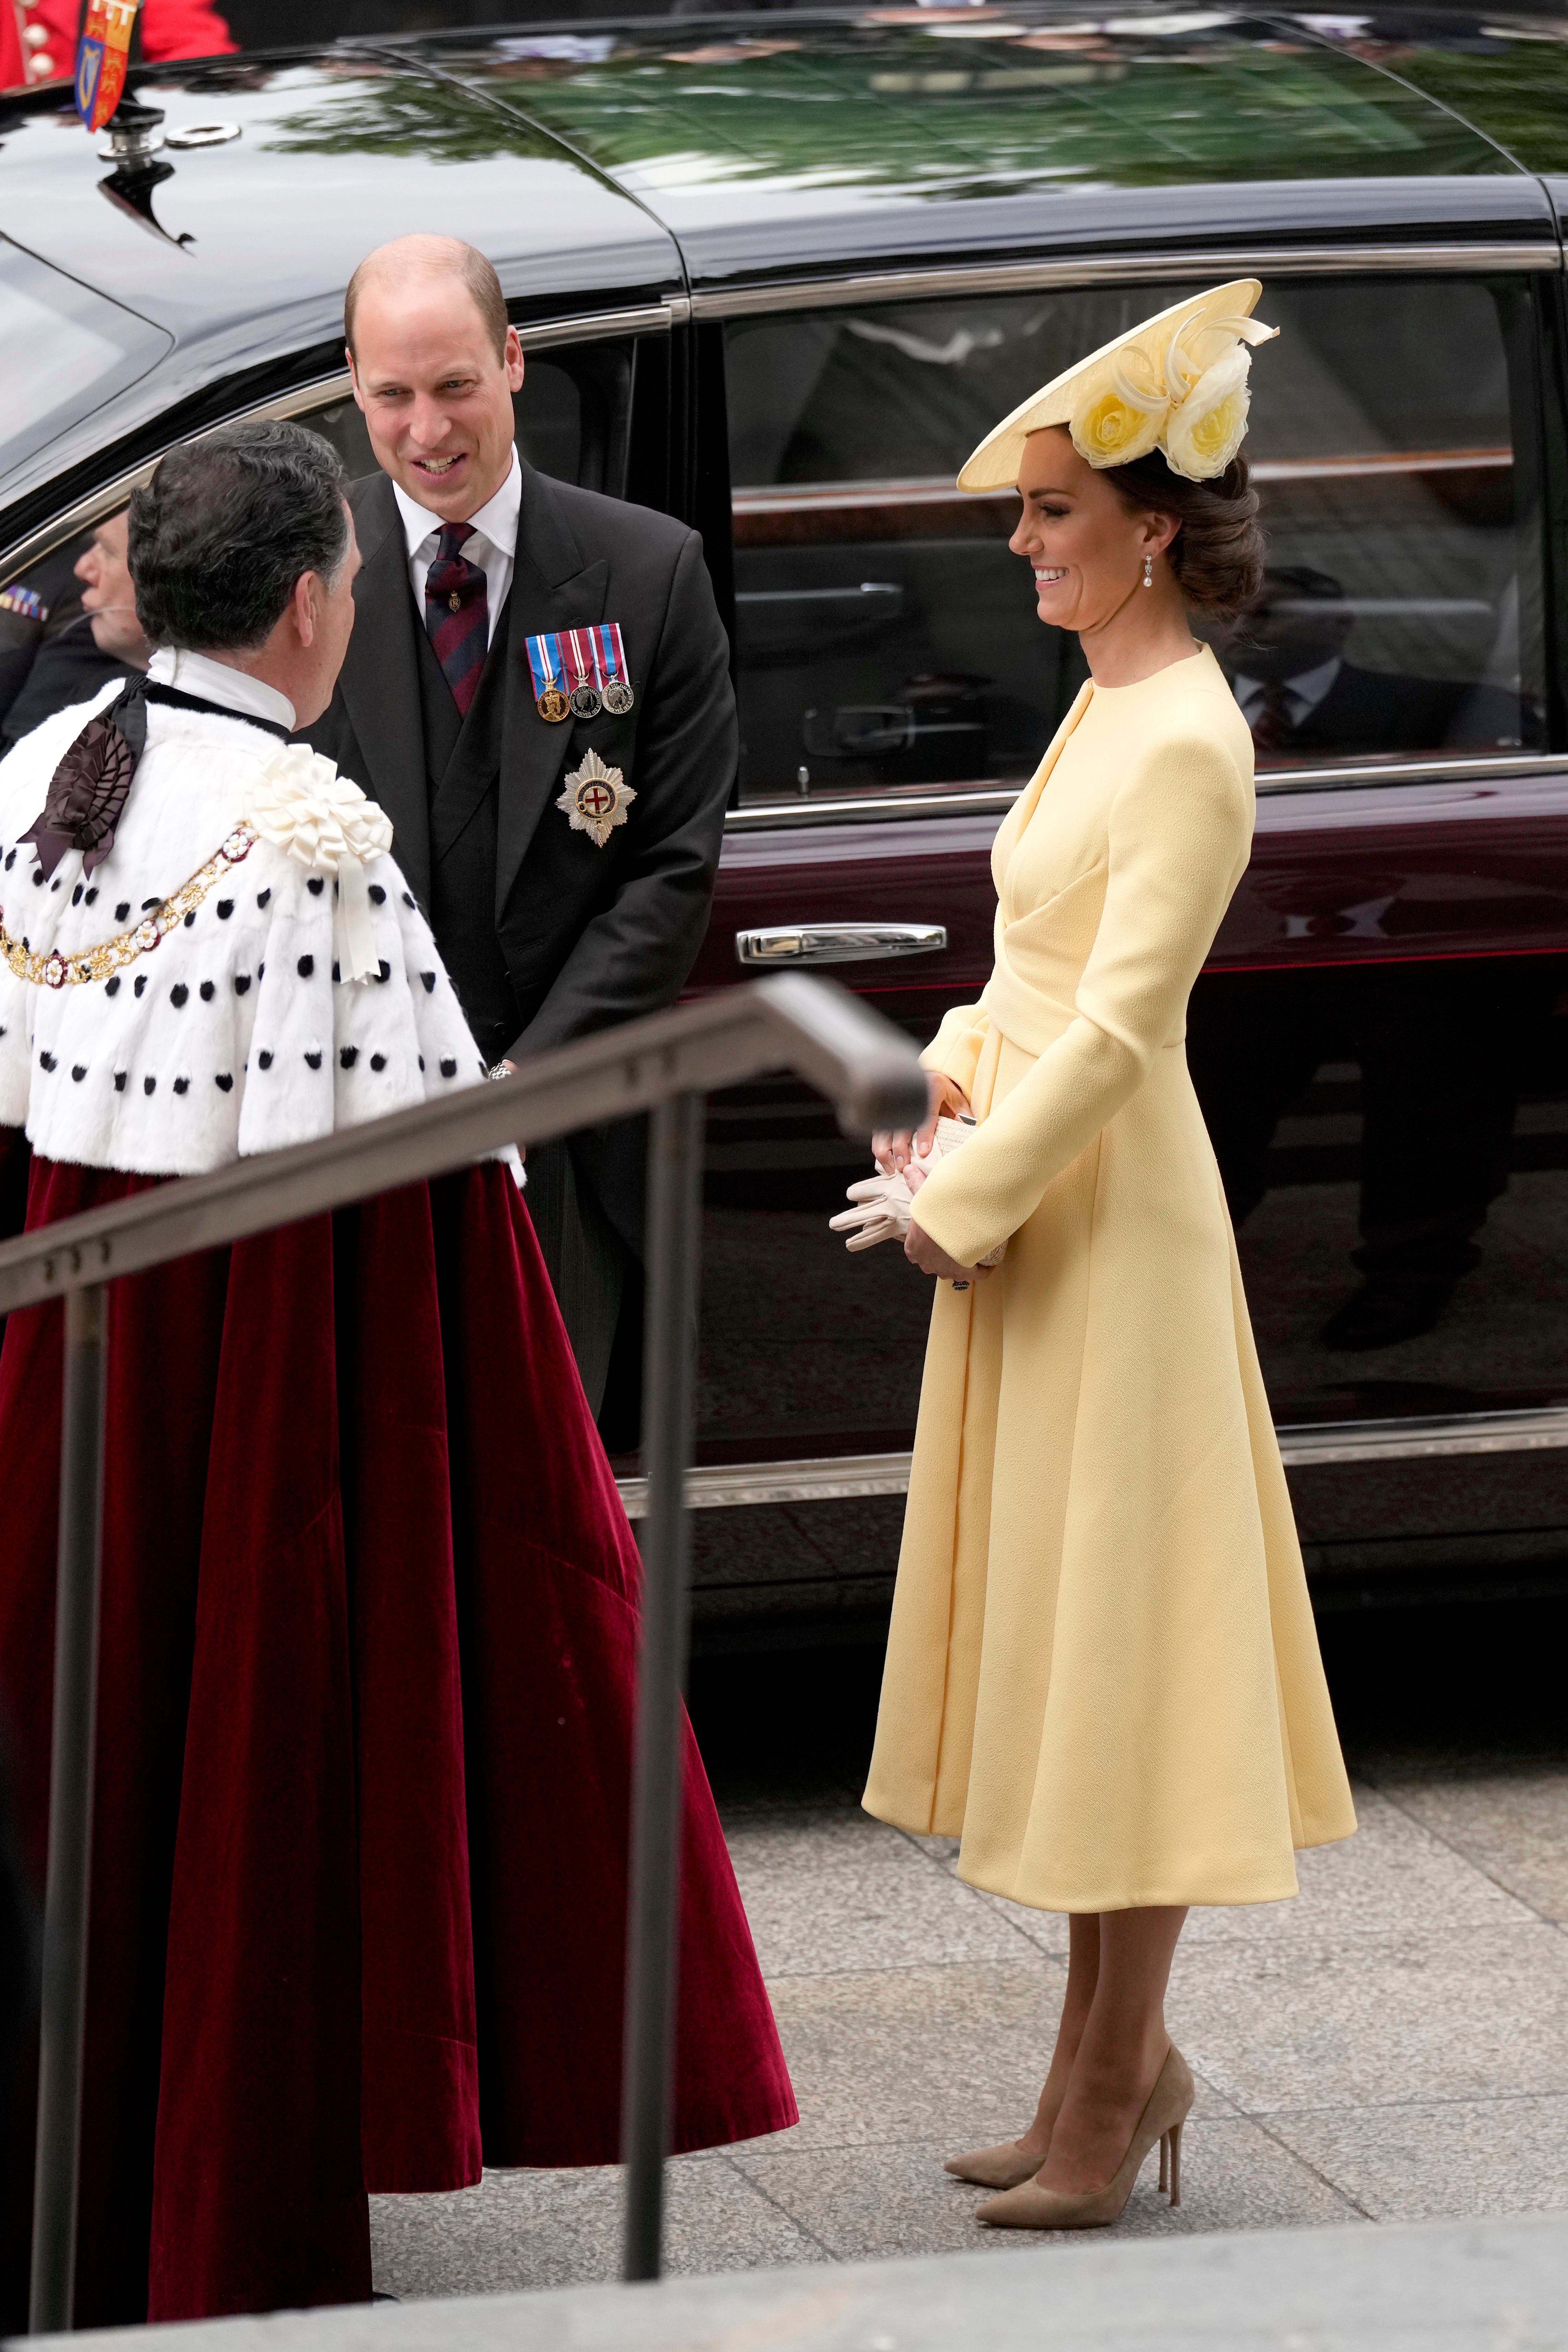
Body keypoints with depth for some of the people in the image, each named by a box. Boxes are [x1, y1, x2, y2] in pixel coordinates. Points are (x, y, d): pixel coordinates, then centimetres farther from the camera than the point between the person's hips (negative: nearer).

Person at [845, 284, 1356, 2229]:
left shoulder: (1188, 744, -18)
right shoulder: (1105, 704, 11)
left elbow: (1115, 1032, -20)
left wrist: (967, 1203, -14)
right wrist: (946, 1089, 5)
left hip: (1109, 1219, -10)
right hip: (1023, 1207, 10)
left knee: (1114, 1632, -3)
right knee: (1055, 1629, 14)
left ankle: (1113, 2089, 5)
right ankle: (1122, 2054, 23)